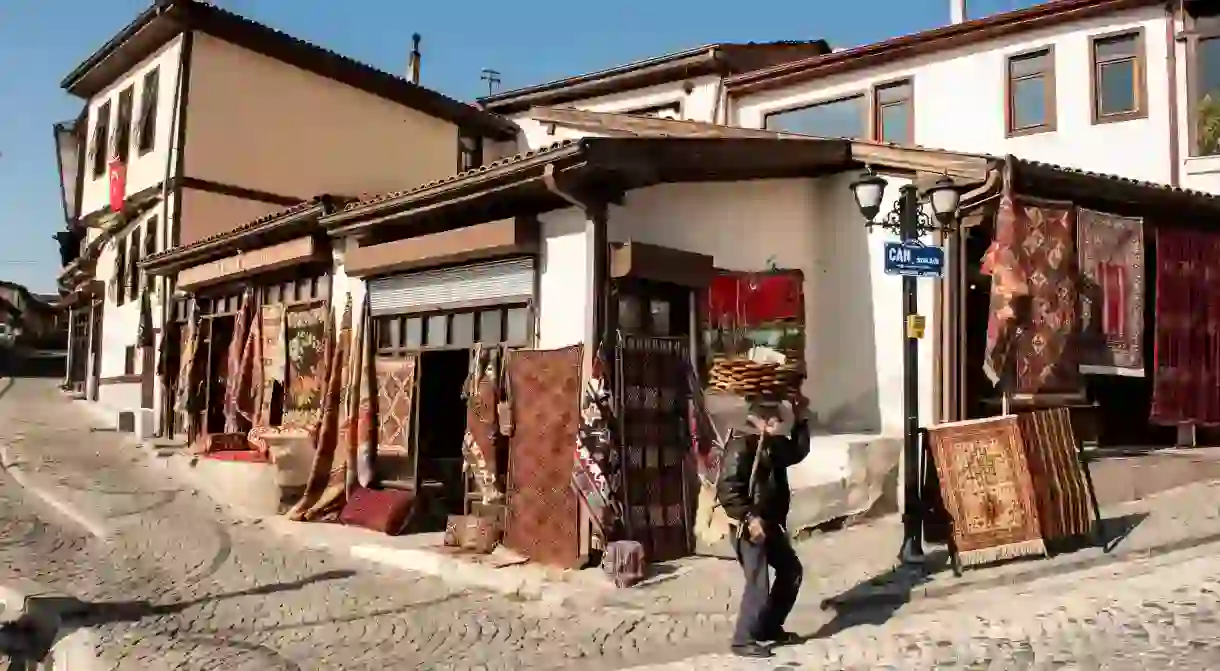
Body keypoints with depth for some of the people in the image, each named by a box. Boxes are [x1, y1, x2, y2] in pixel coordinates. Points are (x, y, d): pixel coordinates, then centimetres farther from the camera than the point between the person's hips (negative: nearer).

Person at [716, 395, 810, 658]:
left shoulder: (772, 444, 10)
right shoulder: (741, 445, -19)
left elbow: (798, 452, 25)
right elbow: (726, 488, -25)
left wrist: (800, 420, 13)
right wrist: (749, 518, -28)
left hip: (771, 524, 10)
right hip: (749, 527, -10)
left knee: (791, 570, 18)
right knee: (758, 584, -8)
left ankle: (769, 626, 30)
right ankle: (743, 640, 7)